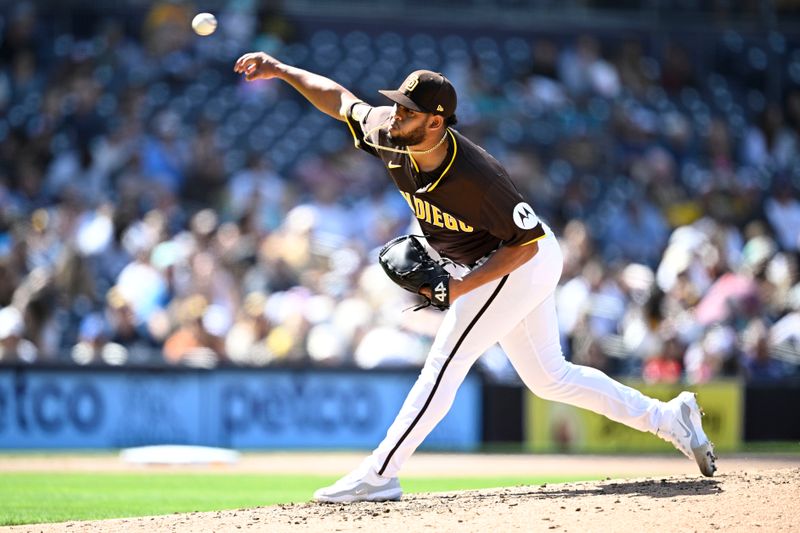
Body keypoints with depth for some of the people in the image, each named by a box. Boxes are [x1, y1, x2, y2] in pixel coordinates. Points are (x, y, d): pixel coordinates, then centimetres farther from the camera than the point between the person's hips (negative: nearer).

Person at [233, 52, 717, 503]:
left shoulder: (477, 177, -35)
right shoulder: (391, 138, -16)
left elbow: (527, 244, -27)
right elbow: (340, 100, 2)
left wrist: (457, 289, -30)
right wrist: (281, 71, -5)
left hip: (524, 264, -9)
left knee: (445, 364, -14)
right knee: (548, 376, 15)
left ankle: (379, 475, -12)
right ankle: (667, 418, 23)